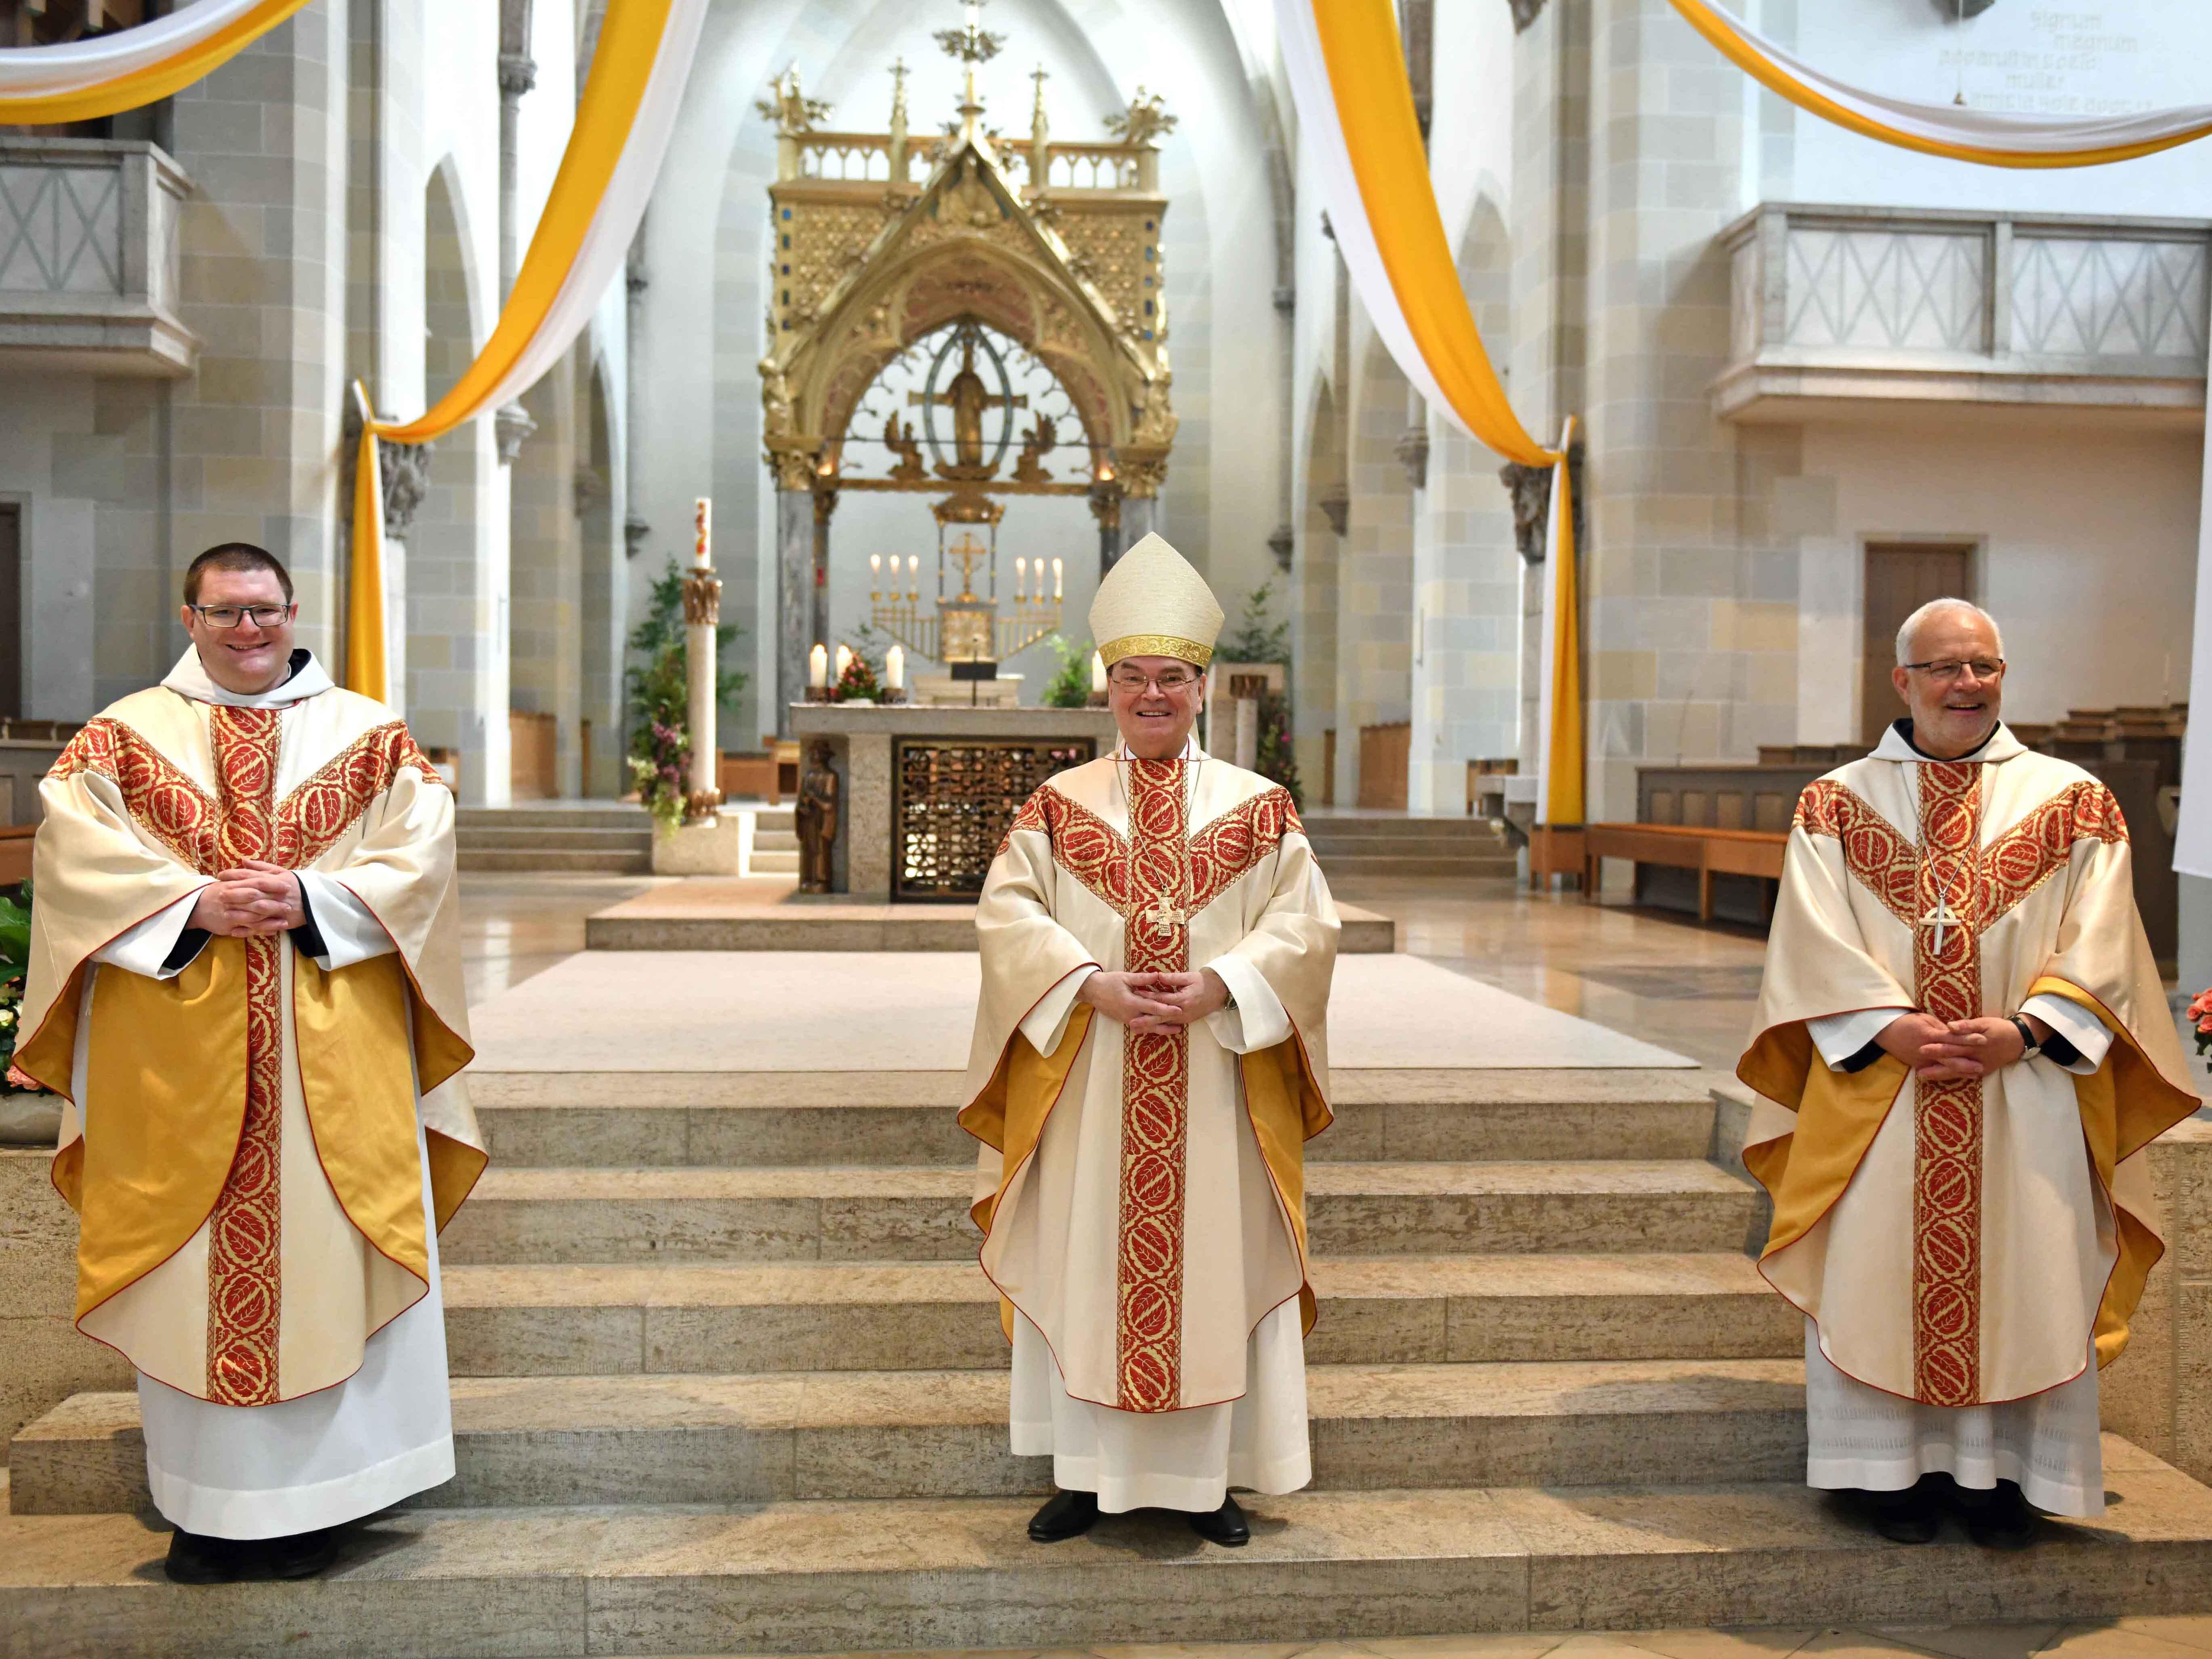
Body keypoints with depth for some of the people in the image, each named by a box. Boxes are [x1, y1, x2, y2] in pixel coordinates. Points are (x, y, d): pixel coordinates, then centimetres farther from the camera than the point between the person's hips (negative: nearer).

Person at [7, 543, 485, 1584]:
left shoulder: (370, 735, 9)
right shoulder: (124, 735, 9)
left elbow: (420, 856, -2)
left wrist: (312, 900, -16)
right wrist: (195, 903, -16)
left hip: (331, 1046, 0)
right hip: (174, 1047, 0)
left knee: (323, 1255, 2)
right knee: (192, 1264, 3)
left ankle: (309, 1497, 13)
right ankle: (206, 1502, 16)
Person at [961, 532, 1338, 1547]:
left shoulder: (1258, 808, 5)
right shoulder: (1058, 807, 5)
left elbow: (1305, 921, -2)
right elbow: (1007, 913, -4)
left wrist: (1220, 984, -17)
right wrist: (1091, 985, -18)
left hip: (1215, 1090, 0)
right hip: (1089, 1090, 0)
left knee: (1213, 1265, 5)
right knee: (1083, 1266, 6)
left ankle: (1210, 1474, 20)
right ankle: (1088, 1471, 21)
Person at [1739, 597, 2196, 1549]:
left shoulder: (2070, 803, 7)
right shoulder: (1838, 804, 7)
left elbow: (2098, 946, 0)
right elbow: (1817, 944, -2)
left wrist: (2023, 1028, -15)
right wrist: (1894, 1026, -16)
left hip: (2029, 1091, 1)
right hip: (1880, 1088, 0)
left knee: (2024, 1274, 2)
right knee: (1882, 1273, 1)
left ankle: (2003, 1470, 16)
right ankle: (1903, 1468, 14)